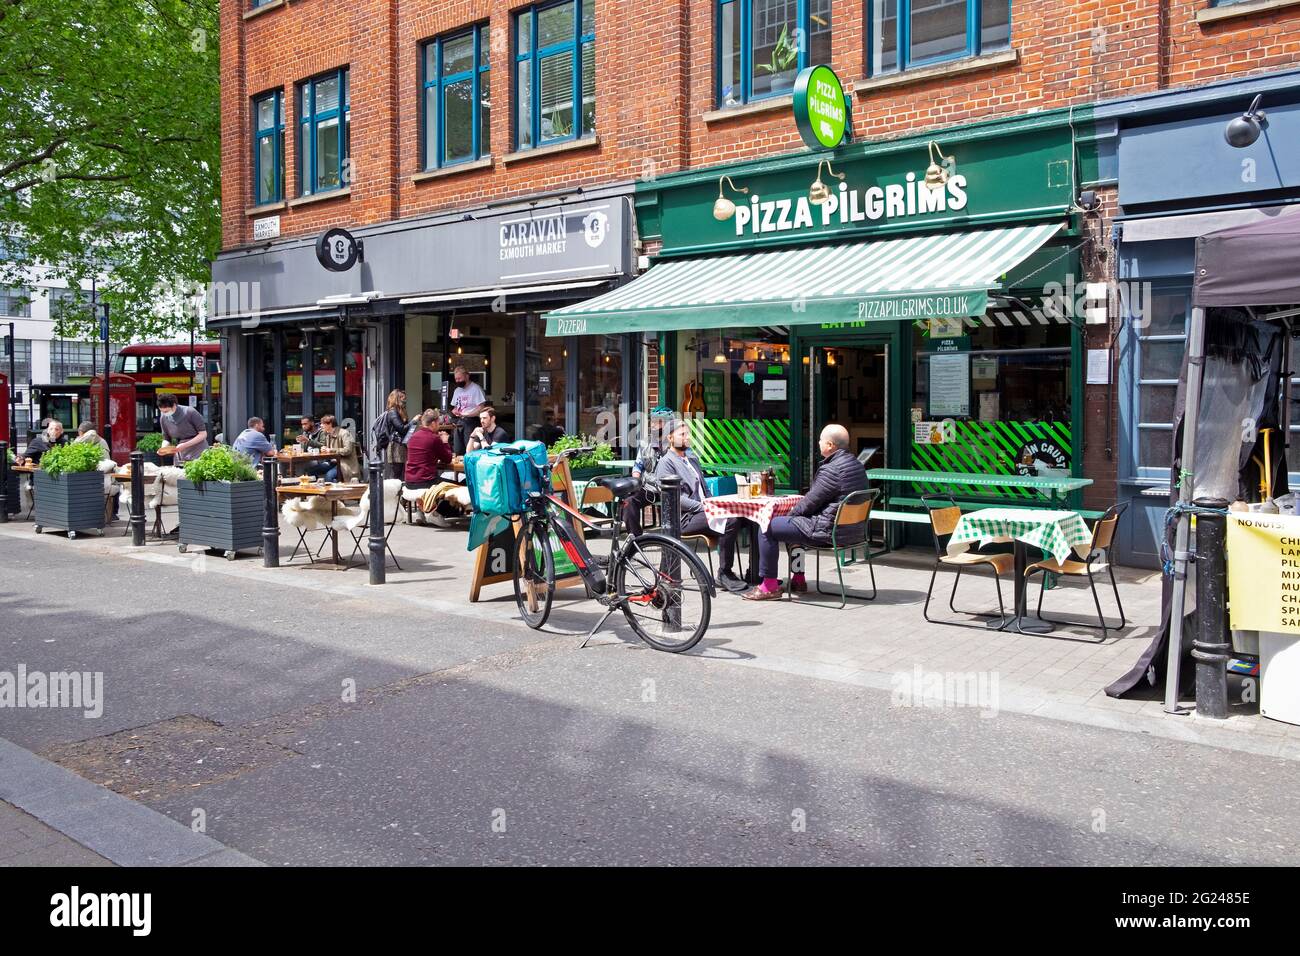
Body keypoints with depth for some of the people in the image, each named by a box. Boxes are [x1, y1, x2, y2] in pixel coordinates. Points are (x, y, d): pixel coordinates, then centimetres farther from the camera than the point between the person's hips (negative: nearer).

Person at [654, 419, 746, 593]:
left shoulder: (693, 459, 25)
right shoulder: (665, 463, -3)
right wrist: (703, 507, -17)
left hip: (702, 511, 8)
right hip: (685, 518, -8)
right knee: (730, 522, -30)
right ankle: (724, 574, -18)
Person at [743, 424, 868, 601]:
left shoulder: (832, 470, -22)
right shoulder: (857, 464, 10)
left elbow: (810, 502, -17)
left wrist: (790, 514, 2)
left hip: (830, 531, -10)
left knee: (768, 528, -3)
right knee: (795, 522, 31)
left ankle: (769, 586, 3)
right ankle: (798, 580, 33)